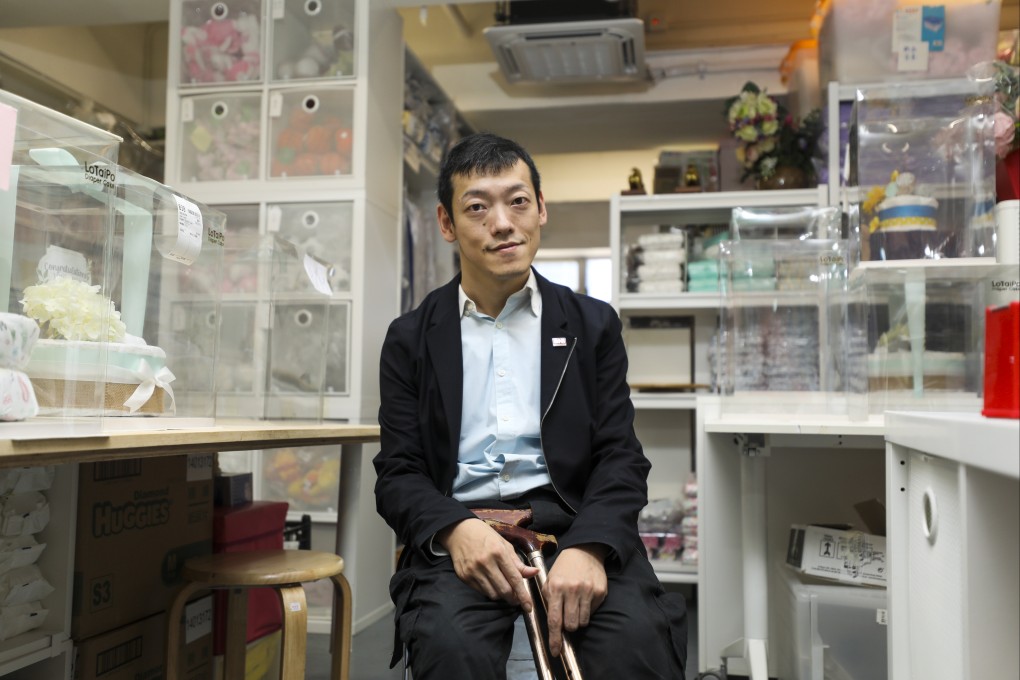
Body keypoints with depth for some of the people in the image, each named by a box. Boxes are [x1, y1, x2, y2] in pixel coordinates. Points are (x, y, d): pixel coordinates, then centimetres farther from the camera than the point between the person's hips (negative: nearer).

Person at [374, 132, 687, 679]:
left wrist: (589, 547, -18)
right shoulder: (411, 339, 12)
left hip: (573, 523, 1)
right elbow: (398, 474, 6)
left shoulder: (593, 324, 12)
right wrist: (455, 529, -17)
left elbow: (620, 458, 4)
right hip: (458, 529, 0)